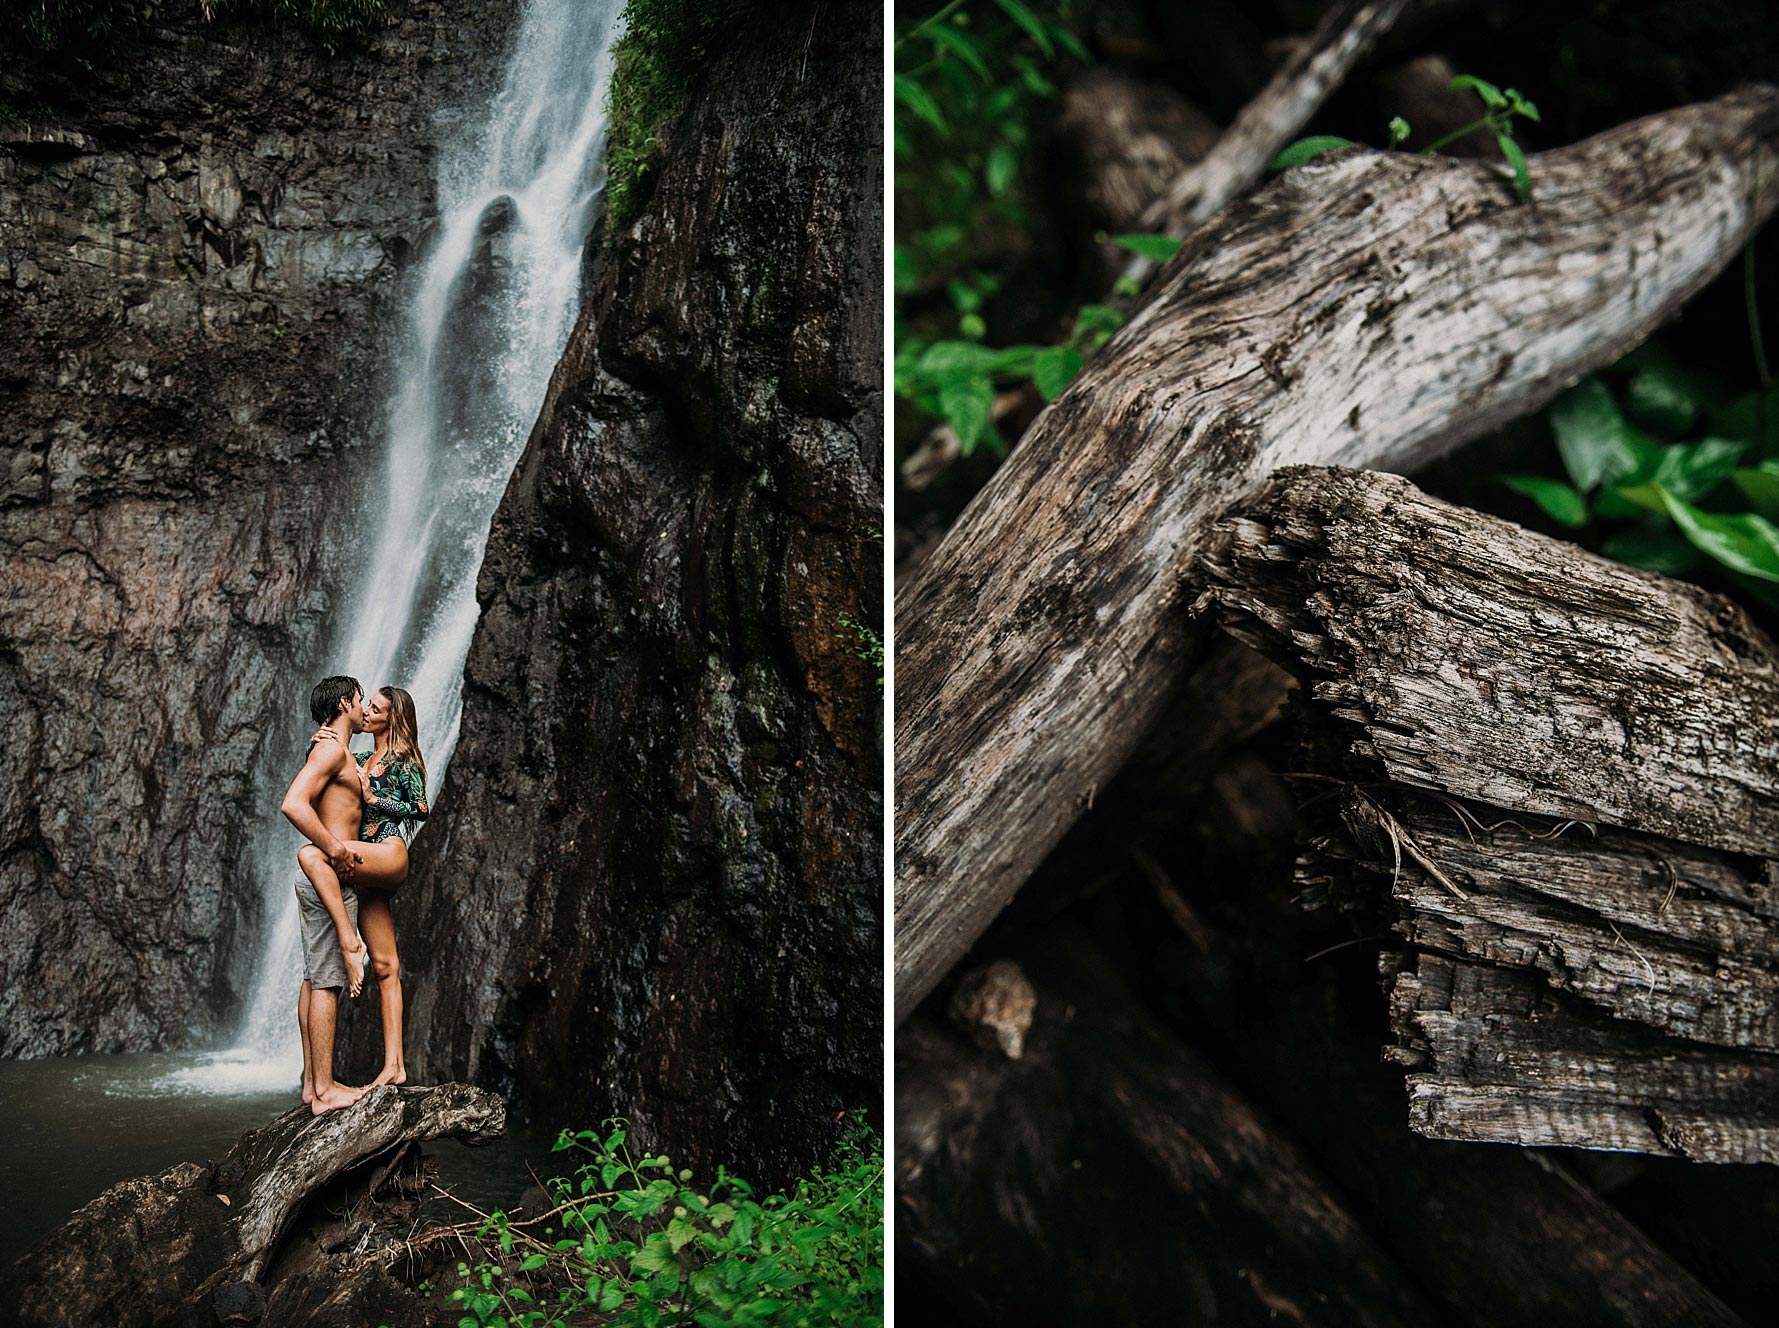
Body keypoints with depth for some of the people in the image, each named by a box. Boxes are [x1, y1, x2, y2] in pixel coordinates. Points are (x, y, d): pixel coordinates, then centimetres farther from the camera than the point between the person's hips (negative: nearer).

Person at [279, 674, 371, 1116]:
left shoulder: (335, 751, 19)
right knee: (327, 981, -8)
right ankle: (325, 1089, -6)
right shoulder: (331, 748, -12)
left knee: (314, 979, 11)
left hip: (320, 876, 10)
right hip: (330, 877, -10)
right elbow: (293, 804, -25)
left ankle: (312, 1082, 16)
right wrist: (336, 851, -22)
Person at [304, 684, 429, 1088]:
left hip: (389, 853, -7)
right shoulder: (357, 760, 25)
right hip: (366, 869, 7)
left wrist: (372, 798, -7)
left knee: (309, 855, -30)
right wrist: (319, 746, 5)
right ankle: (394, 1065, -2)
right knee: (385, 968, 1)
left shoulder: (403, 758, 3)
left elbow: (420, 810, -3)